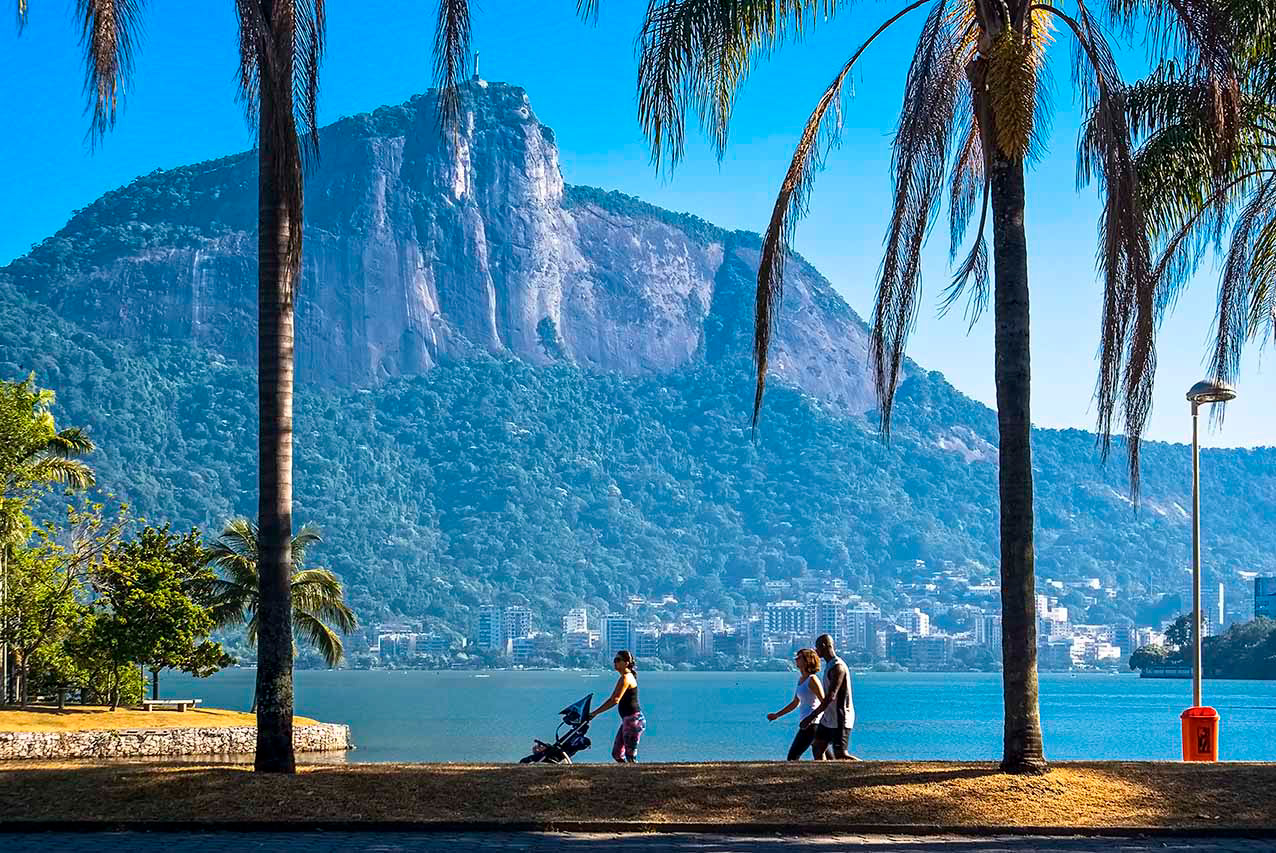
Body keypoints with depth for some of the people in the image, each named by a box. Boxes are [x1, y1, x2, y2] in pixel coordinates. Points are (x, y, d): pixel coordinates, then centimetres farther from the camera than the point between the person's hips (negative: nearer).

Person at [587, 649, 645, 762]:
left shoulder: (626, 678, -14)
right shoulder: (622, 678, 16)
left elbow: (615, 700, -20)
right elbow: (611, 699, 21)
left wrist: (595, 713, -15)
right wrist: (594, 713, 15)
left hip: (633, 719, -10)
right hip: (626, 719, 10)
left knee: (630, 756, -8)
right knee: (616, 753, 12)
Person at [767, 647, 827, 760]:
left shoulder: (812, 680, -11)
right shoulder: (801, 679, 15)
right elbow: (795, 703, 25)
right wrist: (776, 715, 25)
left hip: (812, 724, -9)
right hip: (806, 723, 9)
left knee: (792, 756, -11)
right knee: (818, 759, 9)